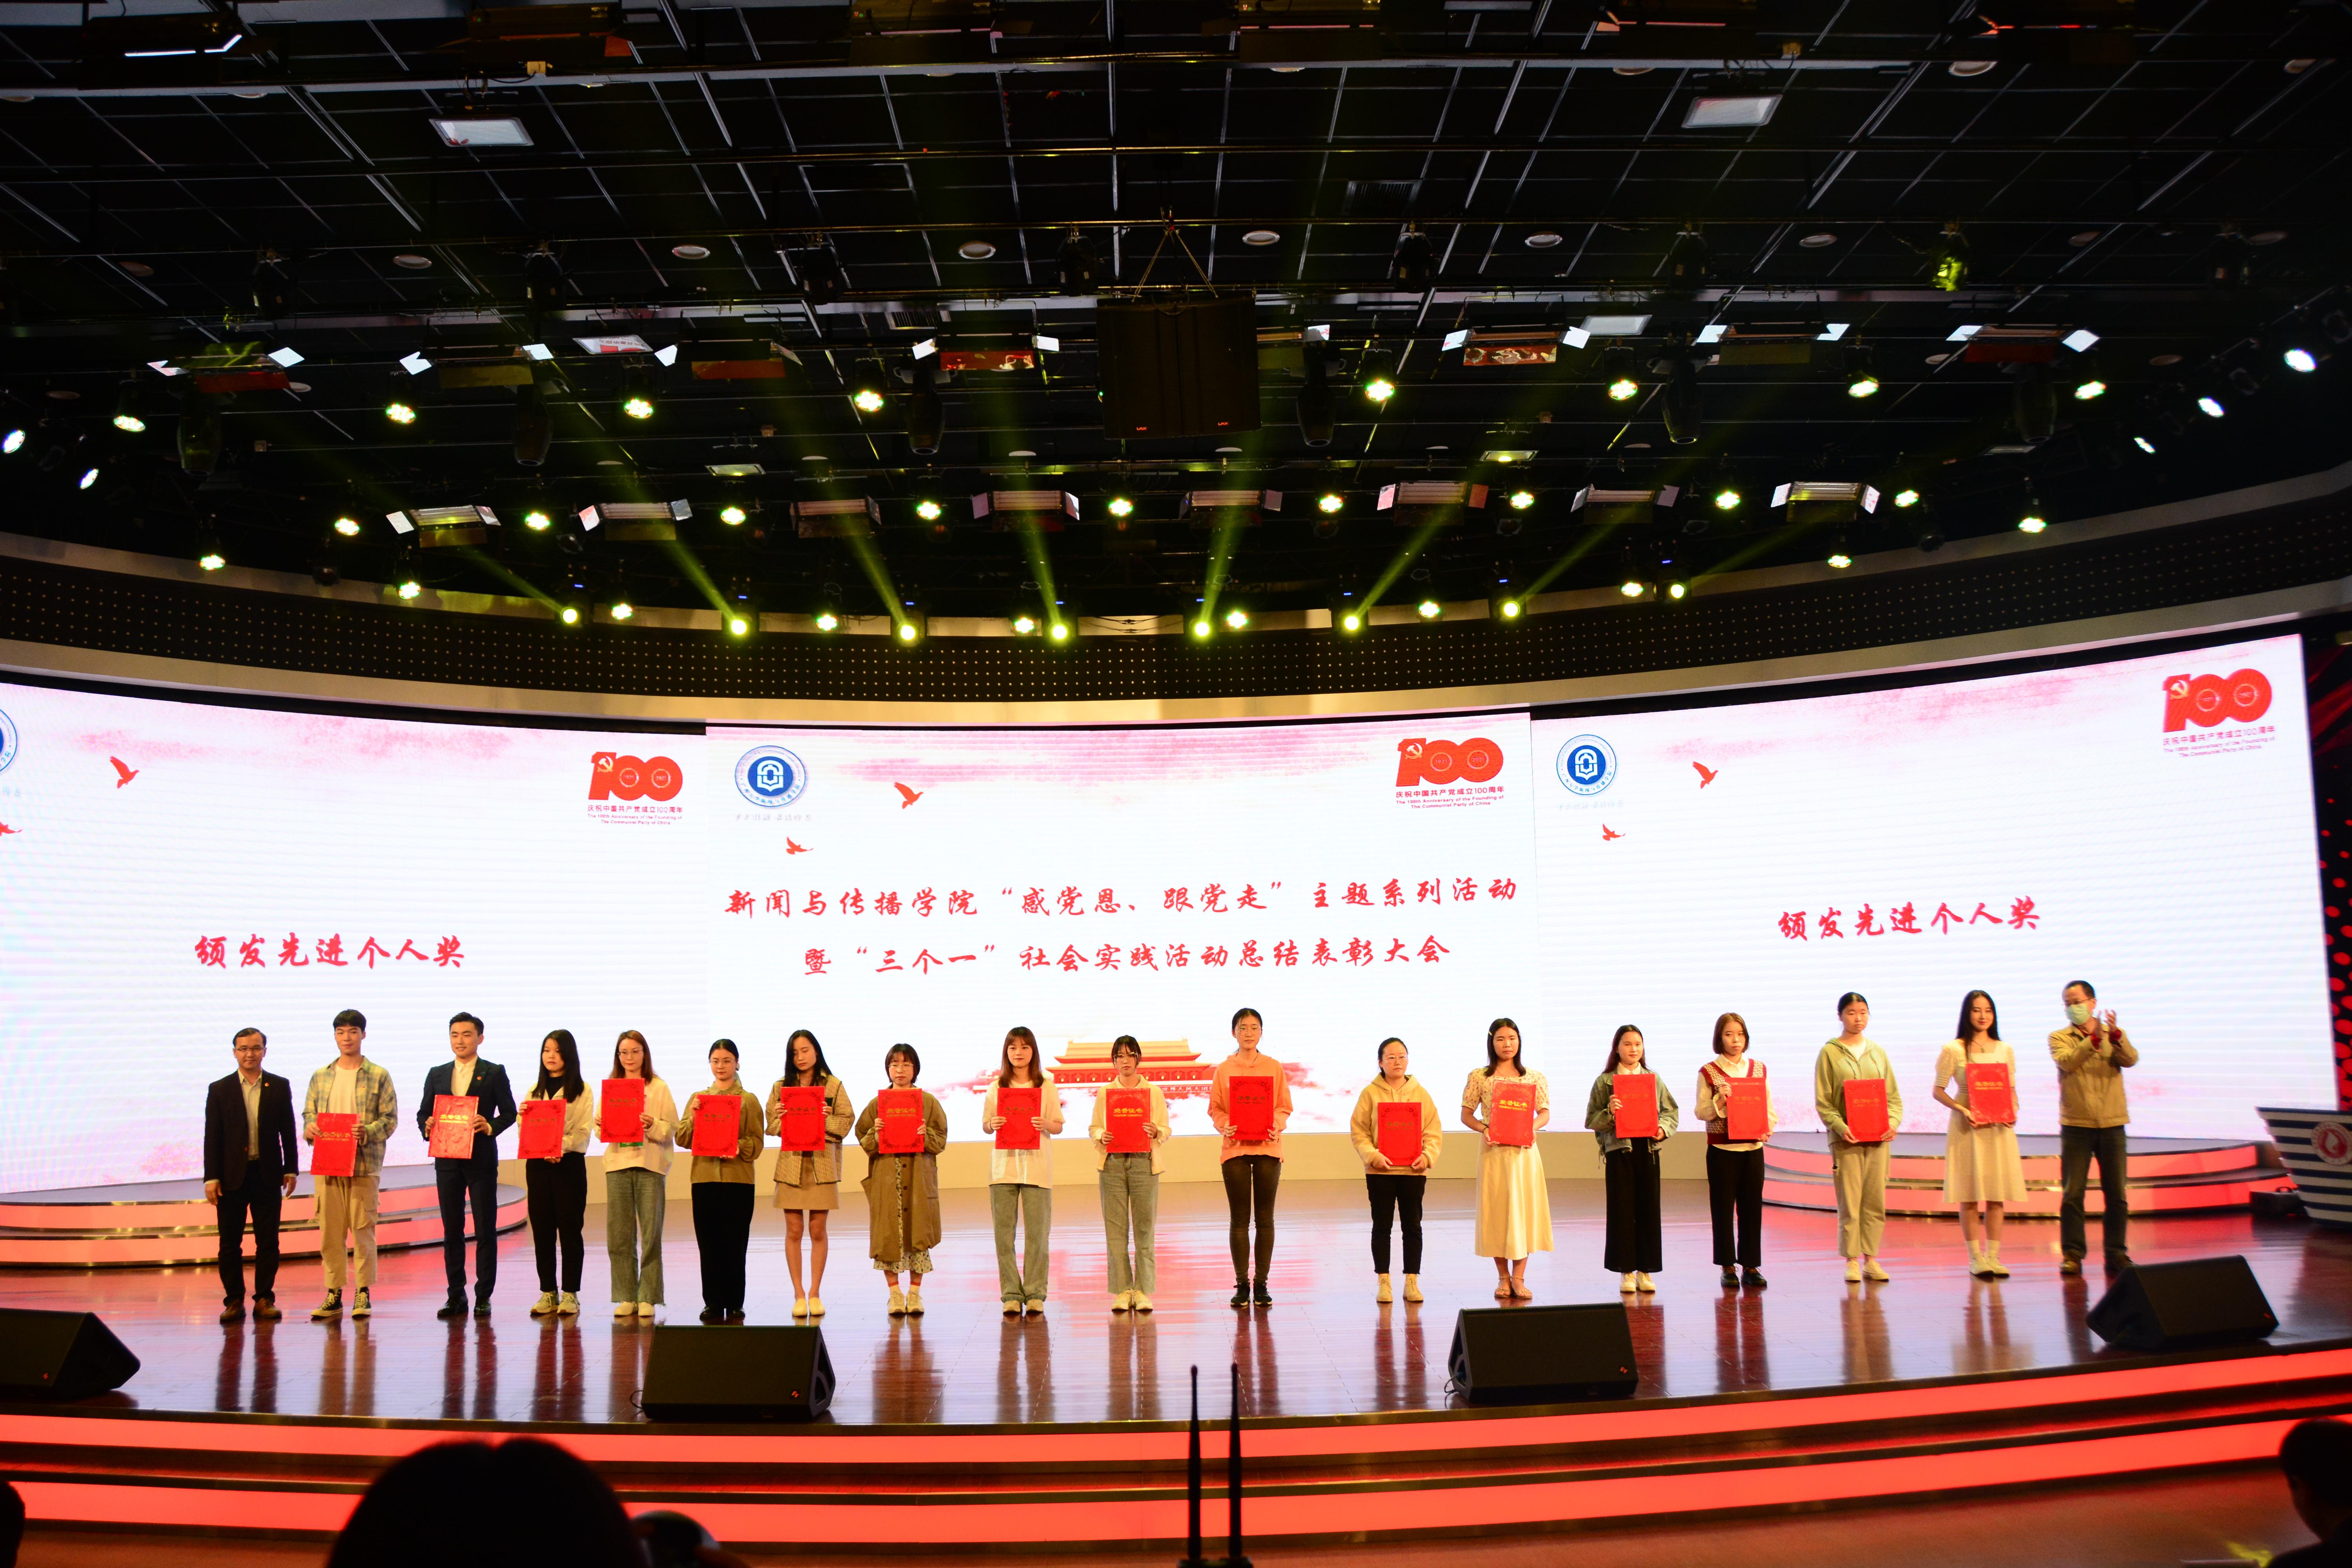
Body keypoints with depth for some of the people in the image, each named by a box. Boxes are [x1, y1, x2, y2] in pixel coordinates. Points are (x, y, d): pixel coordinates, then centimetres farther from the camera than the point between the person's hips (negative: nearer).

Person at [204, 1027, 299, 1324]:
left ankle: (264, 1299, 10)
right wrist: (211, 1178, -5)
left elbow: (288, 1131, 8)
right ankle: (234, 1301, 11)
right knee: (230, 1243, 3)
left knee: (268, 1241, 2)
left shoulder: (280, 1087, 6)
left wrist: (290, 1170, 4)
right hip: (232, 1176, 0)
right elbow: (212, 1137, 1)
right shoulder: (220, 1090, 3)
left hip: (267, 1175, 0)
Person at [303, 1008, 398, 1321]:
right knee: (330, 1232, 4)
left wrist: (368, 1132, -20)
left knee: (363, 1230, -2)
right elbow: (309, 1112, 13)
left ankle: (363, 1293, 5)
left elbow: (390, 1119, -2)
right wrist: (310, 1128, -9)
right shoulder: (320, 1077, 14)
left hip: (364, 1163, -3)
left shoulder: (379, 1076, 3)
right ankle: (334, 1294, 11)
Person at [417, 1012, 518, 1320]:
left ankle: (483, 1297, 4)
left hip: (481, 1159, -3)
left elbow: (509, 1112, 0)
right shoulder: (437, 1075, 13)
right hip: (447, 1159, 3)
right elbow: (423, 1112, 13)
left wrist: (490, 1127, -18)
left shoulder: (494, 1073, 3)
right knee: (451, 1230, 6)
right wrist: (427, 1127, -8)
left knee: (485, 1230, -1)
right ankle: (456, 1296, 13)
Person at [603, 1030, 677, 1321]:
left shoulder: (659, 1088, 5)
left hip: (650, 1165, -3)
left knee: (651, 1234, -4)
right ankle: (626, 1298, 7)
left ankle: (648, 1298, 2)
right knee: (619, 1234, 0)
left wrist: (653, 1125, -18)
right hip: (618, 1164, 3)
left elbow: (671, 1128, 0)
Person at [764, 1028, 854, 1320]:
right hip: (790, 1164, 1)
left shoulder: (833, 1086, 5)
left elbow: (847, 1122, 2)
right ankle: (798, 1293, 9)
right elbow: (770, 1126, 9)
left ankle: (814, 1293, 10)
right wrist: (779, 1116, -12)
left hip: (822, 1164, -1)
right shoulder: (781, 1087, 9)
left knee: (817, 1231, 2)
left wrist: (828, 1119, -16)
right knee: (794, 1231, 1)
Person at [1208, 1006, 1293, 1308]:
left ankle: (1261, 1284, 10)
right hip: (1235, 1147, -1)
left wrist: (1276, 1126, -13)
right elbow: (1215, 1109, 4)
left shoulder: (1274, 1068, 5)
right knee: (1239, 1219, 2)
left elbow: (1284, 1107, 6)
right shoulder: (1223, 1070, 4)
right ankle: (1242, 1285, 8)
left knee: (1265, 1218, 3)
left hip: (1267, 1147, 1)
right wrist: (1225, 1126, -15)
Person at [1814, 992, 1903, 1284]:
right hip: (1846, 1139, -4)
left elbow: (1893, 1096, 13)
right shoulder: (1830, 1053, 1)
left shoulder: (1878, 1052, 13)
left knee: (1876, 1201, 4)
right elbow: (1822, 1102, -3)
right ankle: (1852, 1261, 4)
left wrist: (1893, 1122, -5)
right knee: (1849, 1202, -3)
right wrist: (1840, 1126, -17)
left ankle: (1871, 1259, 11)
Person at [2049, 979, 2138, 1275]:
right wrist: (2093, 1039, -28)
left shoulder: (2115, 1036, 10)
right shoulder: (2059, 1038, 6)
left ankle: (2117, 1254, 12)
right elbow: (2067, 1062, -15)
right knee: (2072, 1193, -3)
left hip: (2112, 1125, 1)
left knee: (2117, 1194, 4)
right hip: (2076, 1125, -1)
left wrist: (2116, 1036, -30)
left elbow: (2131, 1059, -11)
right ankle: (2072, 1254, 1)